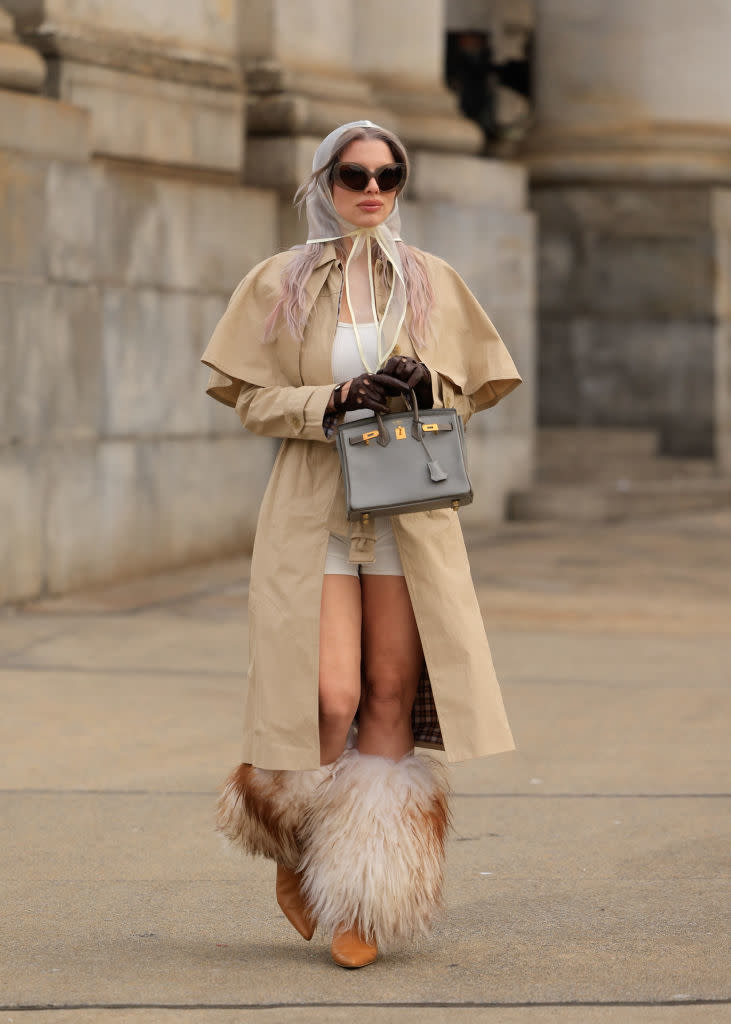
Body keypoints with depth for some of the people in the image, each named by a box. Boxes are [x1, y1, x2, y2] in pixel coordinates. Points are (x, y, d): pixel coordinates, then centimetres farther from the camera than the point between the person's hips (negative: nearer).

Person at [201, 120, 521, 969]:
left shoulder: (431, 282, 9)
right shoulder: (279, 283, 4)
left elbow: (472, 390, 12)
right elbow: (252, 396, 2)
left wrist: (424, 384, -10)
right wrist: (333, 402, -14)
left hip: (409, 505, 2)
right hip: (313, 506, -2)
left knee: (391, 696, -2)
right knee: (330, 698, -11)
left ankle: (366, 894, 5)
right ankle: (294, 844, 18)